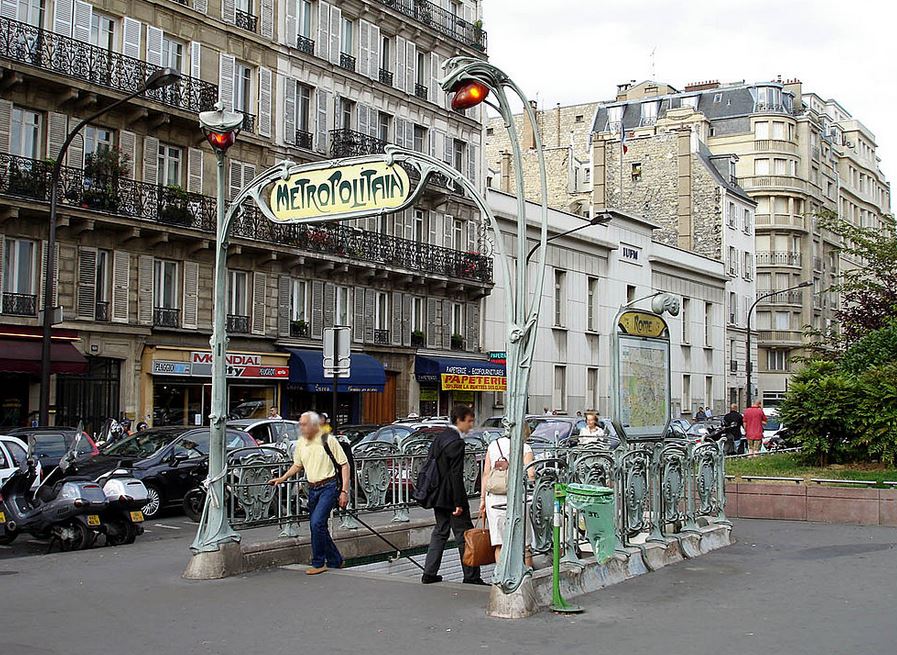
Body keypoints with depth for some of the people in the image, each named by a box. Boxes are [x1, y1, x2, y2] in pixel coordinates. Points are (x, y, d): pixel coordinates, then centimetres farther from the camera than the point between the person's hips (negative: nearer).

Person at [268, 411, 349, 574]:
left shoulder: (329, 441, -10)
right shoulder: (300, 443, 7)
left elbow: (344, 465, -7)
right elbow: (297, 465, 24)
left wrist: (344, 491, -12)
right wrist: (282, 478, 12)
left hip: (329, 487, -7)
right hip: (313, 489, 7)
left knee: (317, 522, -18)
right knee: (319, 527, 9)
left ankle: (318, 563, -7)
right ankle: (335, 561, 24)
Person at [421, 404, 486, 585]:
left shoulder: (439, 437, 10)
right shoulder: (456, 442, -18)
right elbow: (456, 475, -20)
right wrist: (458, 503, -18)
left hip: (437, 495, 9)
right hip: (451, 496, -9)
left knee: (440, 532, 15)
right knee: (464, 534, 0)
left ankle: (429, 573, 14)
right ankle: (471, 576, 6)